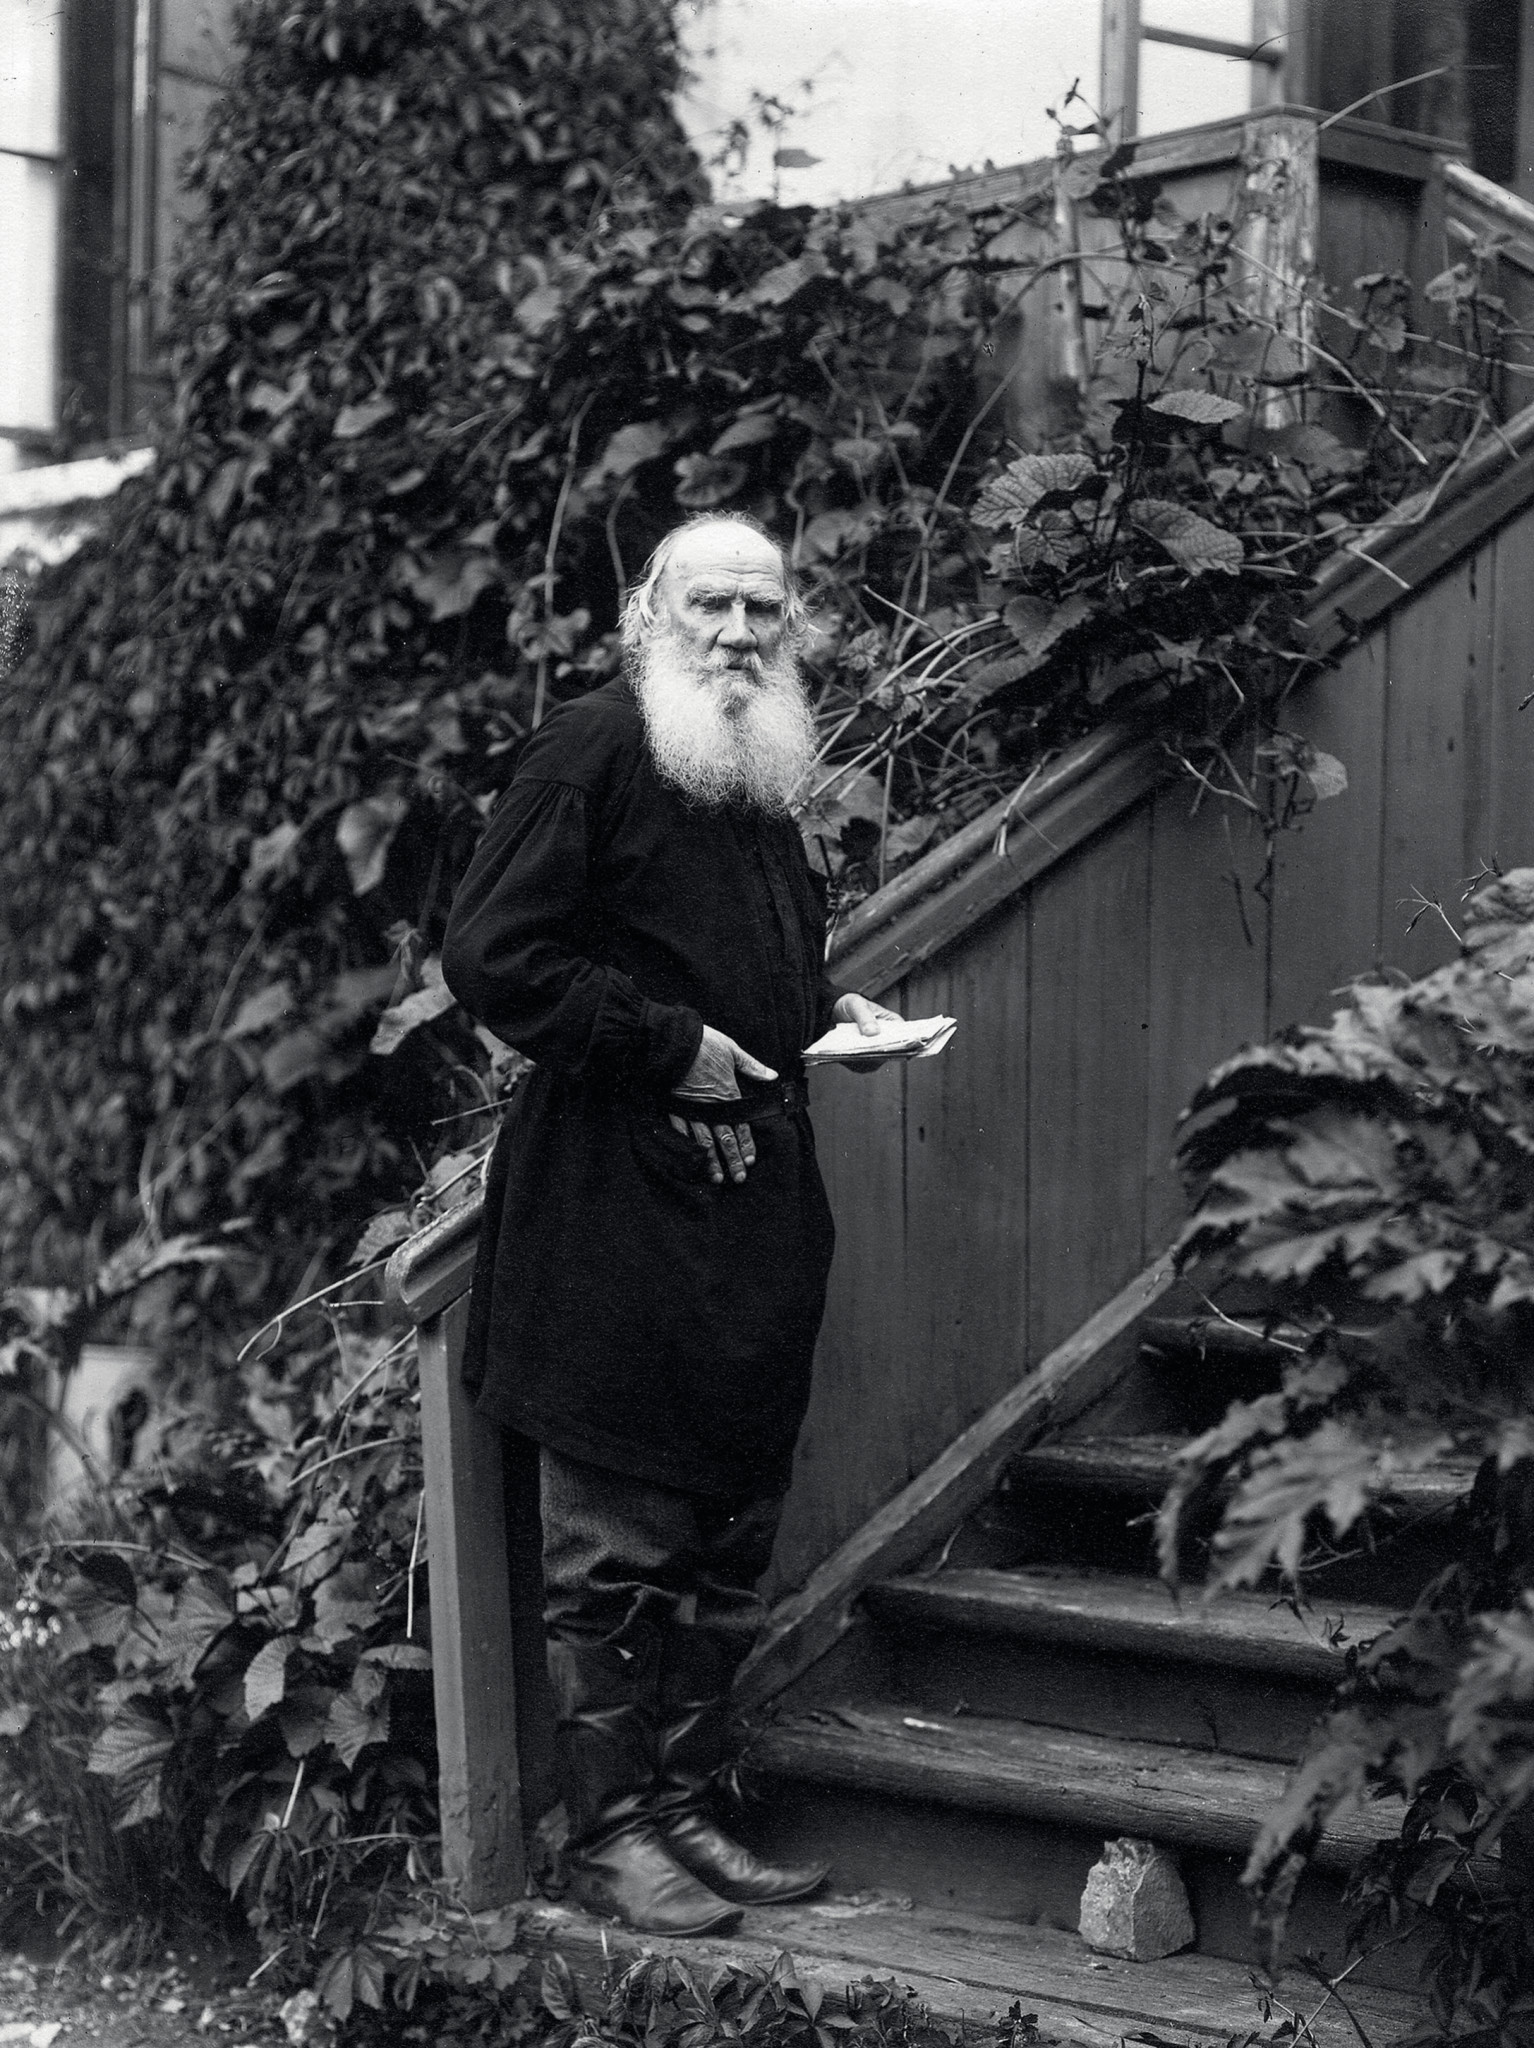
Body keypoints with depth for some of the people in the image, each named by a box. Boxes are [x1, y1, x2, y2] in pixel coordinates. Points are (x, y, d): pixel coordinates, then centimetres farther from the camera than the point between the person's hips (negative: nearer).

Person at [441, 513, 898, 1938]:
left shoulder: (769, 775, 18)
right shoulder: (591, 750, -8)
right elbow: (491, 956, -14)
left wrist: (826, 1009, 12)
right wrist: (667, 1043, -15)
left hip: (758, 1192, 8)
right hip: (615, 1197, -8)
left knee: (731, 1533, 11)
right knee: (616, 1542, -3)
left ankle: (685, 1806, 20)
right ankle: (607, 1832, 6)